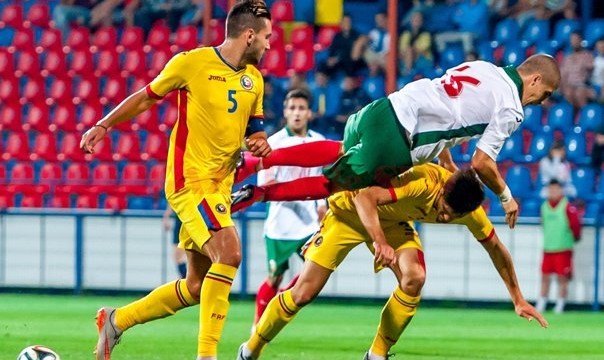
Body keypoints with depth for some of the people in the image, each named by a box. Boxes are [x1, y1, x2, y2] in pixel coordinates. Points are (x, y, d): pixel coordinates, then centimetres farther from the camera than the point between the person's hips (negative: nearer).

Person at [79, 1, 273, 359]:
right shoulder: (191, 63, -9)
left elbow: (254, 126, 22)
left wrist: (260, 142, -1)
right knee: (229, 252, -25)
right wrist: (104, 126, 5)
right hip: (190, 179, -8)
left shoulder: (254, 79, 10)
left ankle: (116, 320, 27)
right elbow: (147, 97, 5)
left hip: (220, 185, 8)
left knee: (197, 286, 9)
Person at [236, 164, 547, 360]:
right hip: (350, 209, -5)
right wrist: (380, 241, -62)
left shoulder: (470, 211, -19)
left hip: (392, 221, 5)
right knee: (304, 292, -9)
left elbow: (496, 249, -2)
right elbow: (365, 197, -48)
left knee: (414, 279, -22)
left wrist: (518, 299, 3)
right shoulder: (425, 182, -40)